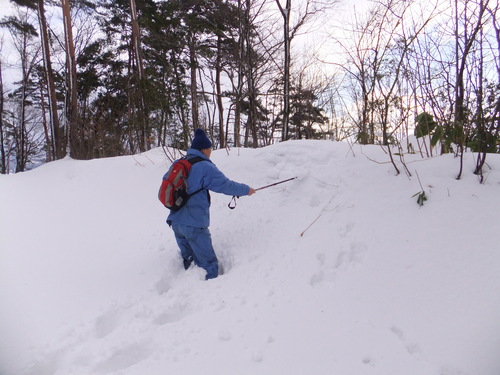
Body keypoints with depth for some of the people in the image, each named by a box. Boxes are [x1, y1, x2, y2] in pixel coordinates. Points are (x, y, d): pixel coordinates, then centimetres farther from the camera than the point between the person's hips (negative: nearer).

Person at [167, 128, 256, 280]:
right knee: (208, 265, 1)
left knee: (188, 261, 23)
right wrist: (246, 190, 6)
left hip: (175, 221, 8)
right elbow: (226, 185, -10)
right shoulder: (205, 167, -13)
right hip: (194, 225, -8)